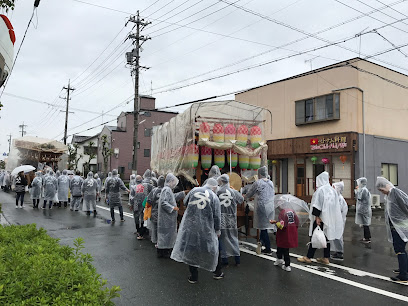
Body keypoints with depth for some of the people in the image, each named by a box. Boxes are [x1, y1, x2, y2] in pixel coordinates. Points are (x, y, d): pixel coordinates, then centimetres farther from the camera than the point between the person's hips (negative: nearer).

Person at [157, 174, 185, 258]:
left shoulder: (168, 189, 13)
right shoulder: (166, 190, -19)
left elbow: (174, 197, 27)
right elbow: (163, 202, -27)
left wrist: (183, 193, 24)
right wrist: (172, 208, -22)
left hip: (168, 217, 10)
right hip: (166, 217, -10)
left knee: (166, 234, 16)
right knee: (166, 233, -2)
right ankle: (164, 252, 8)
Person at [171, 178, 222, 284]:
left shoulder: (194, 190, 1)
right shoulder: (214, 197, -4)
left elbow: (185, 202, 13)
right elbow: (217, 216, -2)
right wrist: (218, 230, 11)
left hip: (190, 225, 2)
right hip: (206, 229, -1)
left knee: (190, 250, 13)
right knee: (213, 249, 17)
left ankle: (193, 276, 20)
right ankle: (217, 272, 30)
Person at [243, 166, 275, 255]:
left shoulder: (257, 183, -9)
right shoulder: (271, 182, 7)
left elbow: (249, 194, -1)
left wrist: (244, 197, 19)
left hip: (261, 207, -5)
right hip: (270, 207, 6)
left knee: (263, 227, 2)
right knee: (265, 226, 15)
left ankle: (268, 249, 6)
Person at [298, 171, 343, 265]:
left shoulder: (320, 190, -14)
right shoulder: (332, 190, 8)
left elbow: (317, 205, -18)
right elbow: (336, 205, 12)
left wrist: (317, 217, -17)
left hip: (321, 218, -7)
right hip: (330, 218, 7)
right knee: (326, 237, 12)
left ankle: (308, 257, 7)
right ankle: (326, 258, 16)